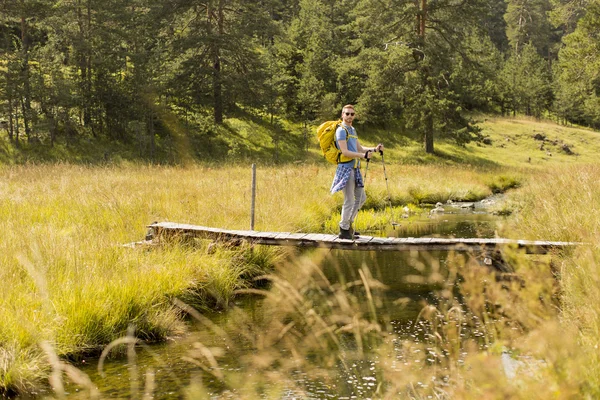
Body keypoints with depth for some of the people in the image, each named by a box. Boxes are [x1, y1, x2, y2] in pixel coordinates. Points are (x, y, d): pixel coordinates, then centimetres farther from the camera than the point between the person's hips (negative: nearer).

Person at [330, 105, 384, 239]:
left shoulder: (352, 130, 18)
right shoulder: (341, 130, -11)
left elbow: (359, 148, 22)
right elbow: (345, 152, -19)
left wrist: (375, 149, 9)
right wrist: (362, 155, -27)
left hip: (355, 168, 9)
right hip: (346, 168, -9)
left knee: (361, 198, 14)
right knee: (349, 201, -7)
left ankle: (348, 223, 25)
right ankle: (344, 230, 3)